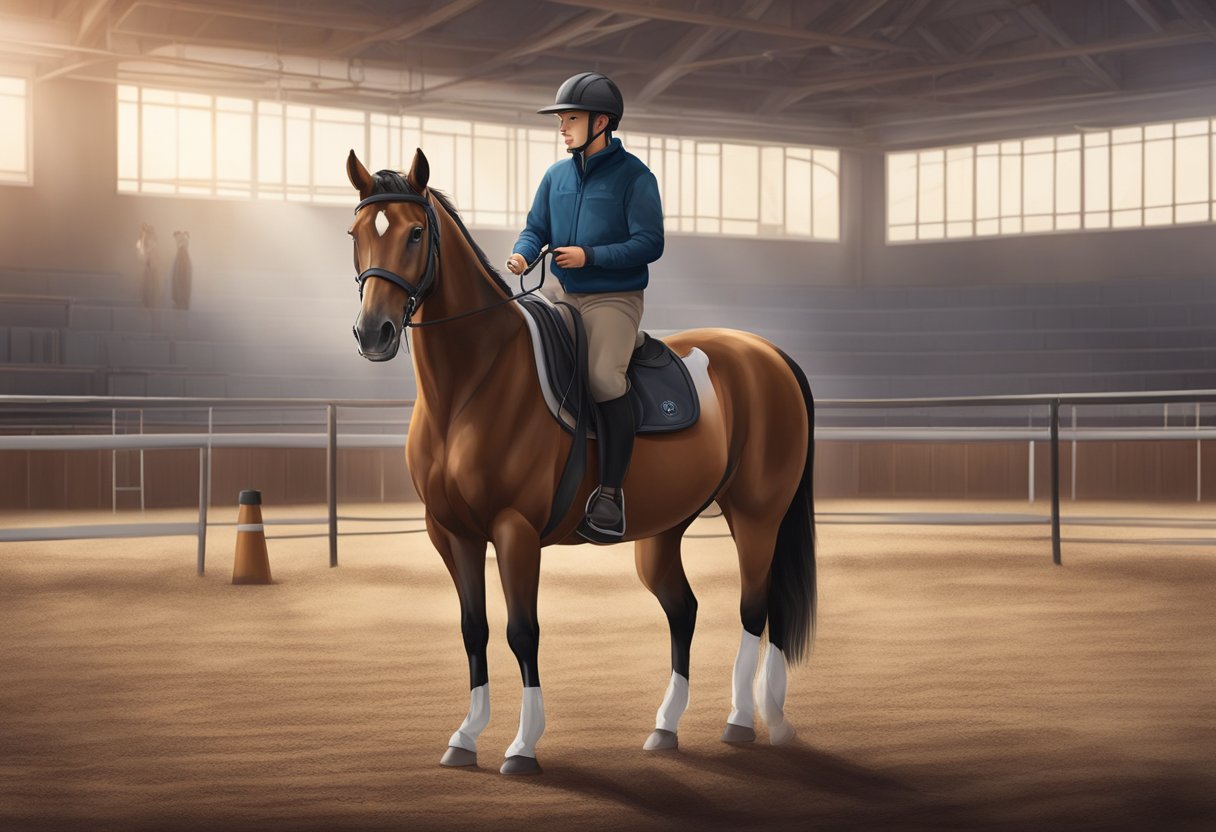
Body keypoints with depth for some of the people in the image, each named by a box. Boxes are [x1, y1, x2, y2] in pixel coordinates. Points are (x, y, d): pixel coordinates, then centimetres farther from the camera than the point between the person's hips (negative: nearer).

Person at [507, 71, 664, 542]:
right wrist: (522, 254, -8)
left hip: (613, 298, -6)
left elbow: (649, 244, -12)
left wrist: (589, 256, -20)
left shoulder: (633, 176, -7)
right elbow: (536, 228, 15)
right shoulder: (557, 176, 11)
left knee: (603, 375, -26)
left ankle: (611, 491, -17)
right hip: (561, 292, 7)